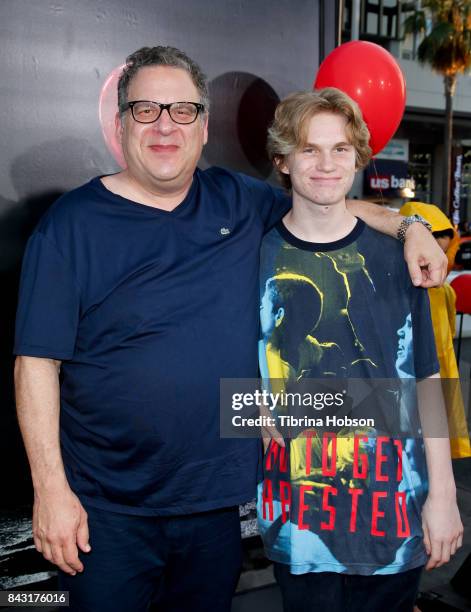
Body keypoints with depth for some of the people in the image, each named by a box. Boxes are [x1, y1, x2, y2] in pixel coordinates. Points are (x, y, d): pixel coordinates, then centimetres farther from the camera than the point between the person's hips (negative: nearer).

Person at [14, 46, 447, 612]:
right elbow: (37, 362, -10)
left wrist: (407, 225, 0)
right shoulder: (72, 224, -8)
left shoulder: (236, 201, 3)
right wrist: (51, 488, -14)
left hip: (217, 500, 4)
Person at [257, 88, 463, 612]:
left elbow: (426, 381, 1)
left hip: (394, 508, 1)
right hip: (298, 514, -1)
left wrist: (442, 492, 0)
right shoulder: (256, 257, -4)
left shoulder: (394, 258, -2)